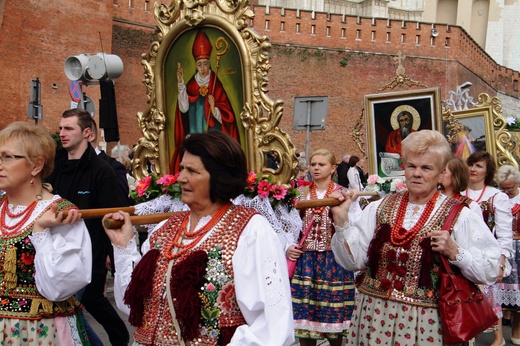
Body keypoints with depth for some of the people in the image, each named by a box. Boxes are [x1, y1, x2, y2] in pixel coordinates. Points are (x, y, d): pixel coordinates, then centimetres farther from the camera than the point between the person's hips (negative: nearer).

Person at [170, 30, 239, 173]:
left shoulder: (216, 85, -2)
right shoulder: (191, 84, 4)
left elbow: (226, 115, -3)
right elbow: (183, 108, -12)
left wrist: (214, 109, -22)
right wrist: (181, 84, -17)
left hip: (215, 137, -2)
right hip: (195, 136, 2)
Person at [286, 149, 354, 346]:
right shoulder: (300, 194, 10)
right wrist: (289, 247, -3)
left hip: (334, 261, -2)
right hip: (304, 261, 2)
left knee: (334, 314, 4)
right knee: (304, 315, 5)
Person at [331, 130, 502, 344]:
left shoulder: (458, 216, -5)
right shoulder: (380, 208, 3)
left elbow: (490, 270, -8)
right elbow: (353, 259, -1)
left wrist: (454, 252, -21)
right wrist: (341, 219, -11)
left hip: (425, 321, -2)